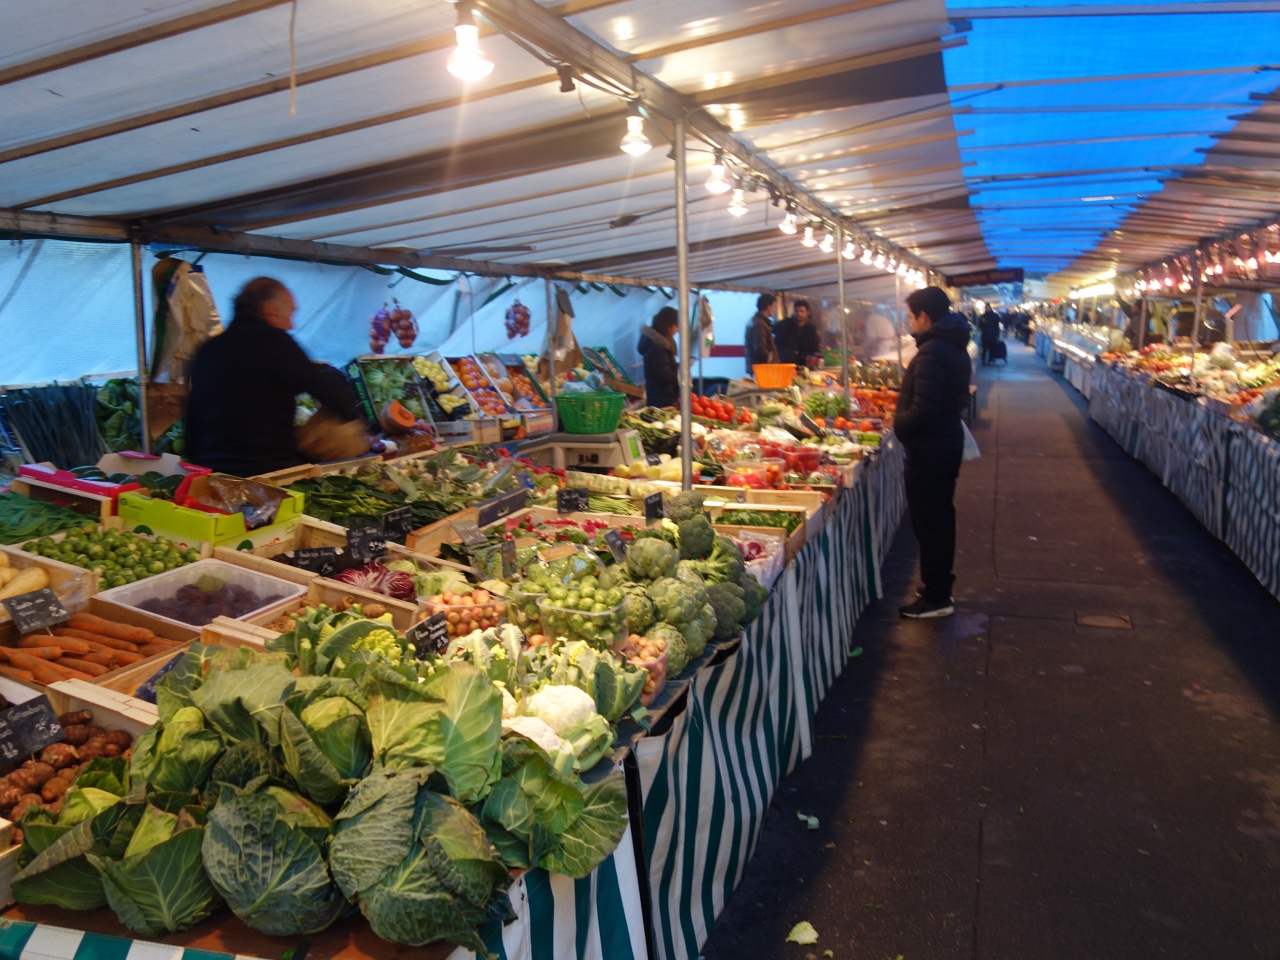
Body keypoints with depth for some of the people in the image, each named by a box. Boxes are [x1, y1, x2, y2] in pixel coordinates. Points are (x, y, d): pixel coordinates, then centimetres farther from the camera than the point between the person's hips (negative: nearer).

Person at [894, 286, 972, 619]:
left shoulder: (931, 352, -22)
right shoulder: (954, 346, 10)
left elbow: (923, 410, -29)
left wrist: (897, 423, -11)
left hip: (929, 448, -10)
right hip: (948, 440, 10)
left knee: (929, 521, -1)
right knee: (940, 517, 19)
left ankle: (936, 597, 8)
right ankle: (939, 587, 31)